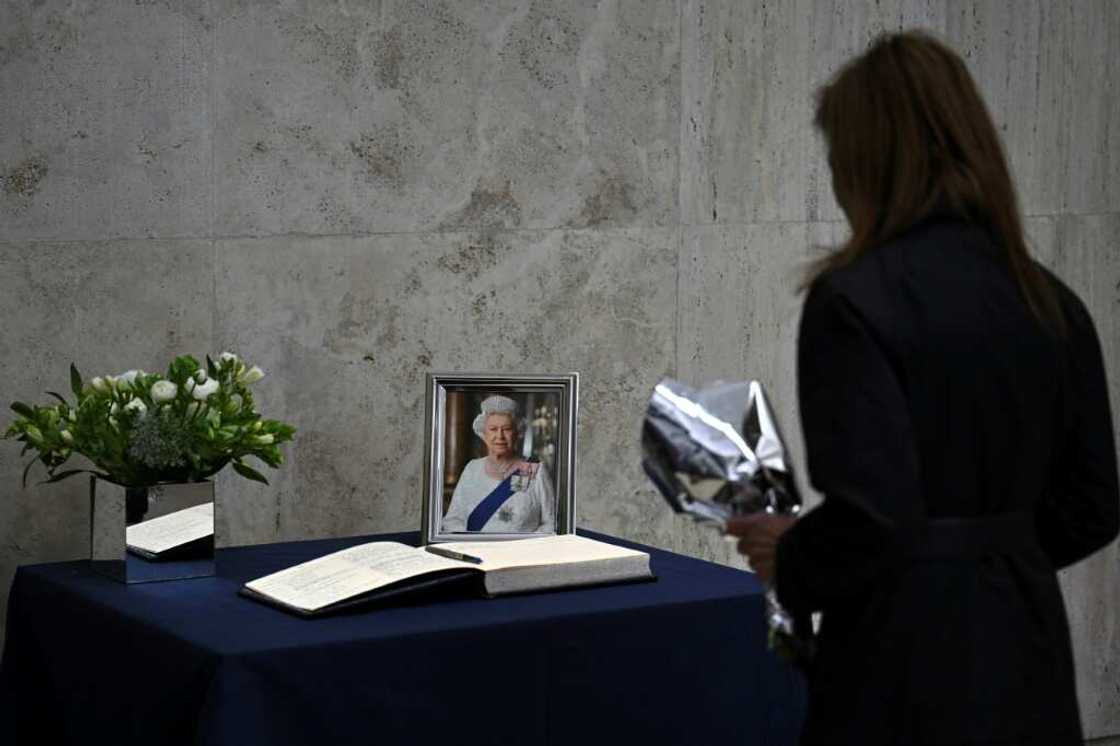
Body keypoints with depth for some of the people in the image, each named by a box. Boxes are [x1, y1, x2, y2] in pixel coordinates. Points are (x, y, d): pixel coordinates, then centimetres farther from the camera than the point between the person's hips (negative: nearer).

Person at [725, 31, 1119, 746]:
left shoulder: (857, 299, -15)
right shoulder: (1052, 303, 5)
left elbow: (871, 514, -22)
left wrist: (790, 560, -4)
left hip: (908, 662, -6)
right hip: (1026, 652, 7)